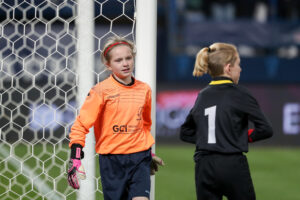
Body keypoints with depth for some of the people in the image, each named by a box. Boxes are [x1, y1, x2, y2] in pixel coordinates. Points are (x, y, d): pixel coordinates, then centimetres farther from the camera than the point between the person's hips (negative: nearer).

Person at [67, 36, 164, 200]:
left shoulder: (144, 89, 7)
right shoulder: (101, 91, -7)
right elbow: (81, 125, -9)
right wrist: (75, 159, -17)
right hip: (112, 159, -2)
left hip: (140, 158, 3)